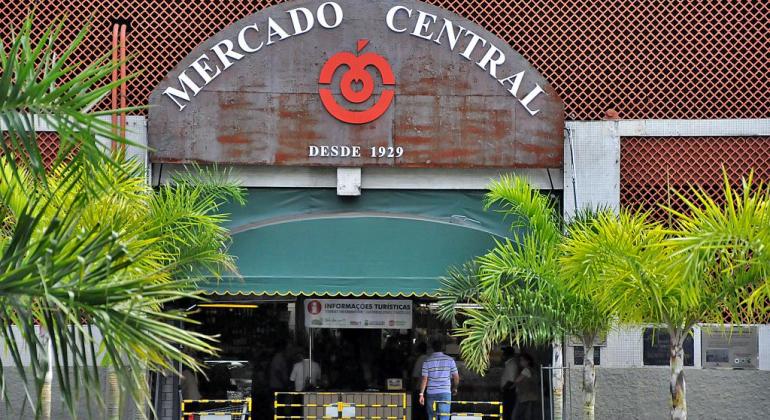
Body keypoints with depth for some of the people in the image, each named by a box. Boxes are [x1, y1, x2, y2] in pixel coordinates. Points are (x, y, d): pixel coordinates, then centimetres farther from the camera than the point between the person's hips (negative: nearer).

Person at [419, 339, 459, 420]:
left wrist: (421, 394, -3)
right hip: (445, 393, -1)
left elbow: (424, 379, -5)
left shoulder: (427, 361, 0)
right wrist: (455, 388, 21)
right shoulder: (450, 360, 0)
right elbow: (456, 377, 3)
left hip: (431, 393, 1)